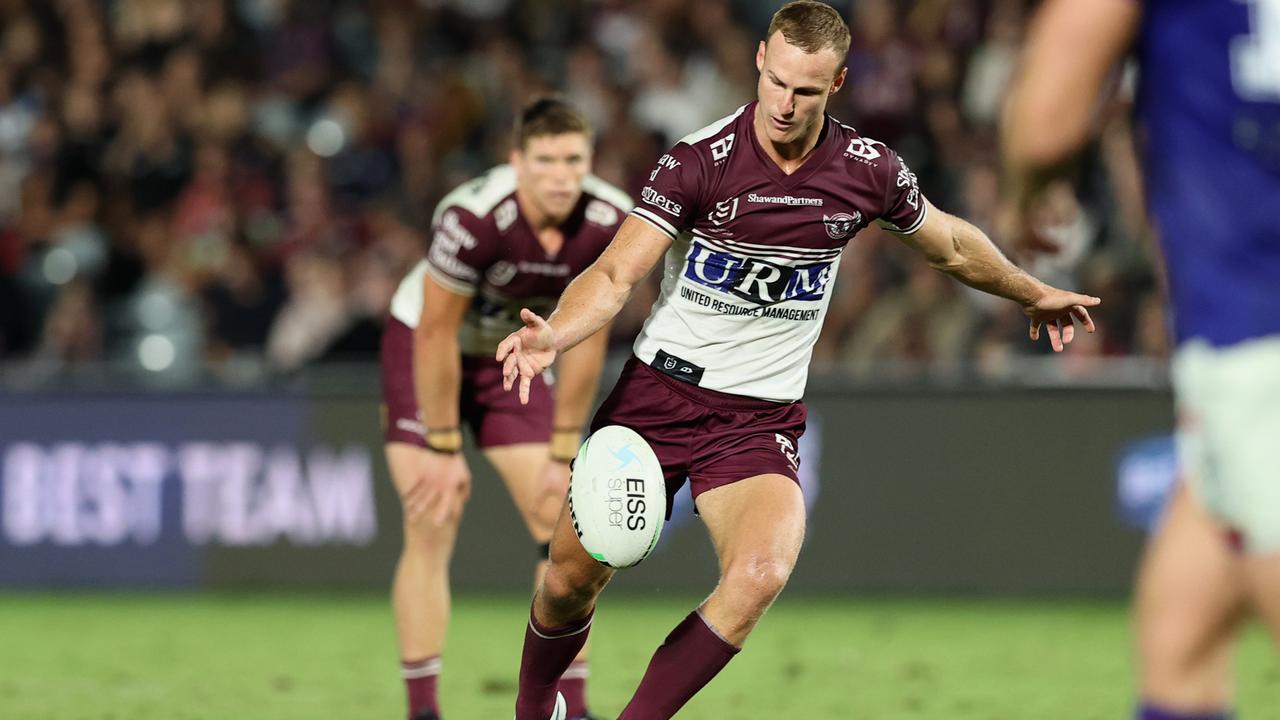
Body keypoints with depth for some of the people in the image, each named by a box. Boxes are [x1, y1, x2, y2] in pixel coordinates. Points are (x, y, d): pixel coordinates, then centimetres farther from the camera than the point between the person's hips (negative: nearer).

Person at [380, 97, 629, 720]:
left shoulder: (609, 223, -22)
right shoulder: (473, 218, -35)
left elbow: (586, 339, -10)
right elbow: (436, 336, -25)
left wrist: (563, 452, -7)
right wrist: (444, 450, -19)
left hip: (513, 358, 4)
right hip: (423, 346, -4)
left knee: (562, 524, -5)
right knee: (432, 528, -13)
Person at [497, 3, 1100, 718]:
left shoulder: (869, 171, -5)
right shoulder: (700, 160, -14)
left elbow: (952, 245, 17)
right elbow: (616, 274, -17)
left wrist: (1035, 294, 30)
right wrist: (553, 335, -37)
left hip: (761, 418, 1)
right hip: (659, 392, -1)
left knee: (761, 573, -27)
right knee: (570, 582, 1)